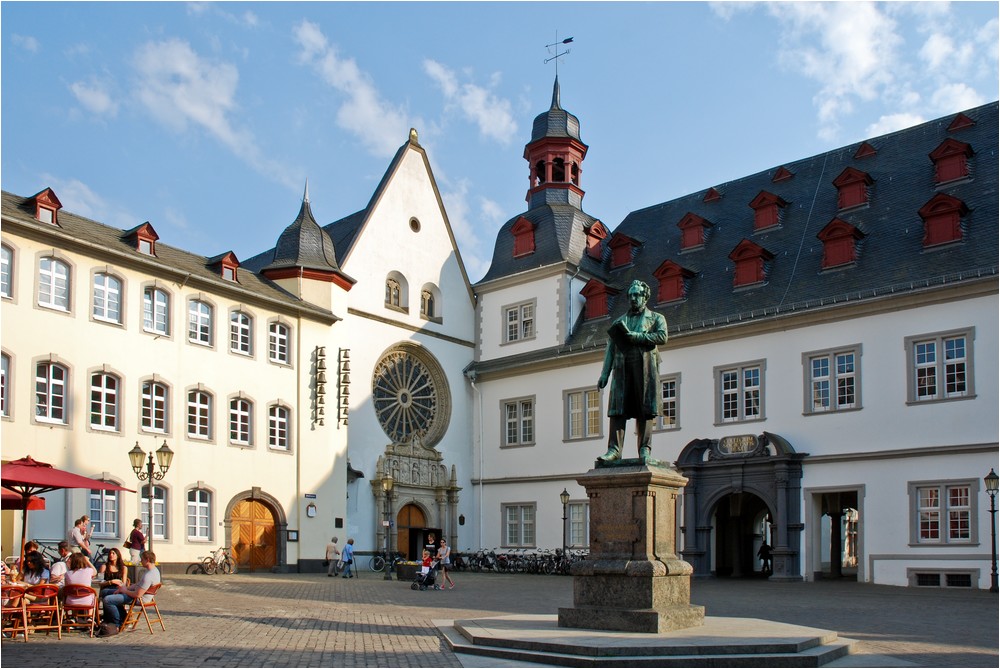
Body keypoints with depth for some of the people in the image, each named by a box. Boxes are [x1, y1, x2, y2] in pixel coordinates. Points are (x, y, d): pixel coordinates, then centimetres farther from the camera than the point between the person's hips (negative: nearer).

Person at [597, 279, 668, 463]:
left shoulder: (656, 318, 15)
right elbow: (610, 348, 17)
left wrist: (636, 336, -11)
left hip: (645, 367, -2)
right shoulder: (619, 321, 24)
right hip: (622, 368, 3)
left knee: (645, 409, -5)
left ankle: (644, 449, -3)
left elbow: (662, 337, -5)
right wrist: (604, 373, 7)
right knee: (617, 408, -7)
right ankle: (614, 449, -11)